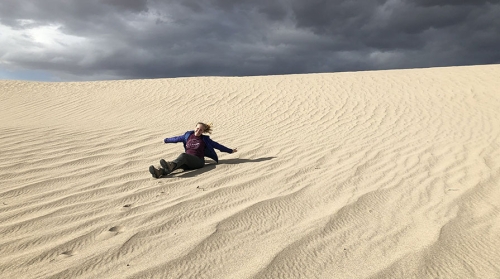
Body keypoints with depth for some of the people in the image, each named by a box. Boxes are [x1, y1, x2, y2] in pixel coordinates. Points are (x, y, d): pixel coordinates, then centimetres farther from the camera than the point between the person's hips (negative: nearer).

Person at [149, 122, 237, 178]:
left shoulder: (205, 139, 9)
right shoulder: (188, 135, 16)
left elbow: (217, 145, 14)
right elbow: (177, 139, 30)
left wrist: (230, 150, 17)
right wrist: (166, 140, 42)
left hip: (198, 161, -4)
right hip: (186, 162, 4)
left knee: (183, 155, -35)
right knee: (178, 163, -30)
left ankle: (170, 166, -67)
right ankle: (159, 172, -56)